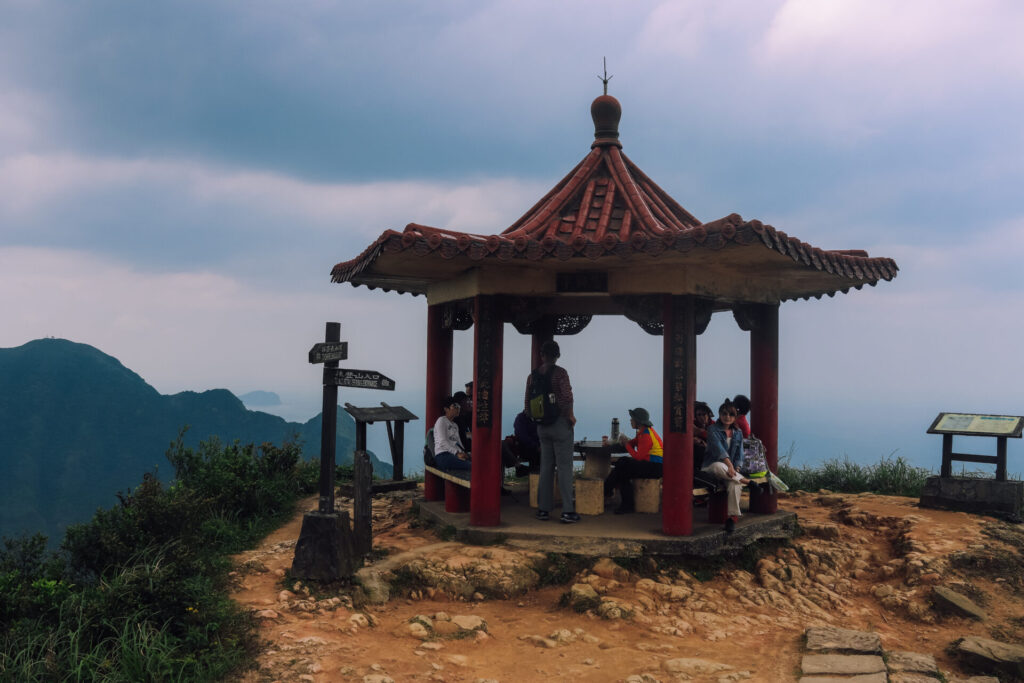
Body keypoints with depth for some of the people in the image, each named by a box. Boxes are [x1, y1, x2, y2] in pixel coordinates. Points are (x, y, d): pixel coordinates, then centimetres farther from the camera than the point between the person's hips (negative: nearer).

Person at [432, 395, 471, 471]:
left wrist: (464, 453, -1)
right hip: (443, 455, -7)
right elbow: (443, 442, -8)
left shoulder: (455, 425, 31)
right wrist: (457, 453, -20)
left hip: (454, 454, 7)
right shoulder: (441, 421, 5)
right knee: (469, 465, -36)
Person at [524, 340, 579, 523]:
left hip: (542, 426, 5)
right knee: (565, 467, -1)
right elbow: (567, 396, -24)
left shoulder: (533, 376, 5)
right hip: (560, 424, -5)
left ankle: (543, 509, 14)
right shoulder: (559, 372, -12)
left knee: (546, 467, 12)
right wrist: (571, 415, -10)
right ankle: (567, 511, -1)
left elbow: (527, 405, 7)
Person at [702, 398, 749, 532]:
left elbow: (739, 455, 10)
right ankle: (746, 481, -26)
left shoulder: (738, 433, 13)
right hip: (711, 469, -3)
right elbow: (719, 449, -19)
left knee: (734, 484, -33)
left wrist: (736, 470, -10)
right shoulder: (713, 430, -3)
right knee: (718, 466, -41)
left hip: (730, 471, 3)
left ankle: (733, 516, -25)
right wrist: (729, 466, -34)